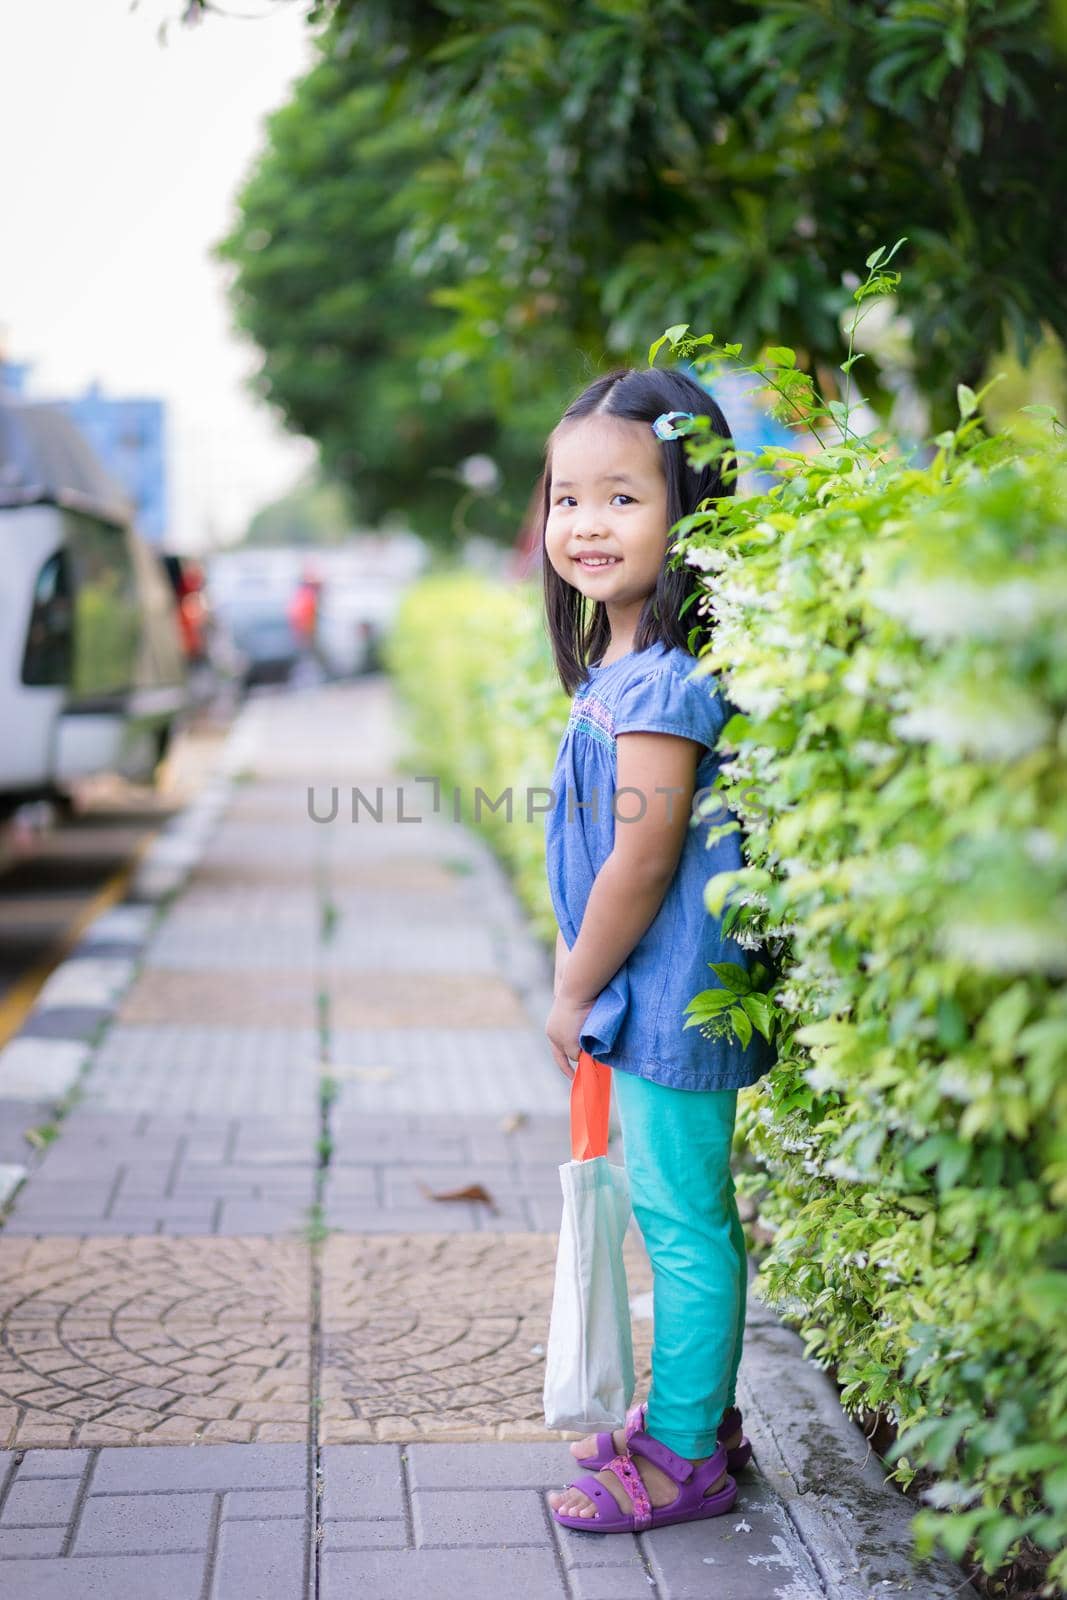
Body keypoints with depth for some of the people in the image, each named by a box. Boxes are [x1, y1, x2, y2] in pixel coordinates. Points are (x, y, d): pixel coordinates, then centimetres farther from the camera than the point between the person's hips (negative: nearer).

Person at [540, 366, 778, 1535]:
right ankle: (695, 1414, 35)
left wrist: (575, 993, -10)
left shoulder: (661, 683, -22)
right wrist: (581, 985, 16)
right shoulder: (619, 665, 9)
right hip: (651, 1000, 10)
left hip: (672, 1001, -10)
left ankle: (685, 1457, 17)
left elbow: (641, 866, -22)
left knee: (682, 1221, 2)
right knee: (685, 1214, 20)